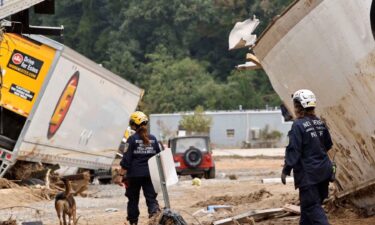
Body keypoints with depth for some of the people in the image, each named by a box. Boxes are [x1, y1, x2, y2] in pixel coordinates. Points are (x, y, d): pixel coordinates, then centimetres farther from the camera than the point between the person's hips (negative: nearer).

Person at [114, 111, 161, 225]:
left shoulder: (132, 139, -7)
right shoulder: (153, 139, 5)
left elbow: (126, 159, -10)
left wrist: (120, 175, -8)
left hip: (134, 174, -2)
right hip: (149, 174, 2)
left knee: (133, 199, 10)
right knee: (151, 197, 2)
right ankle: (155, 212, -23)